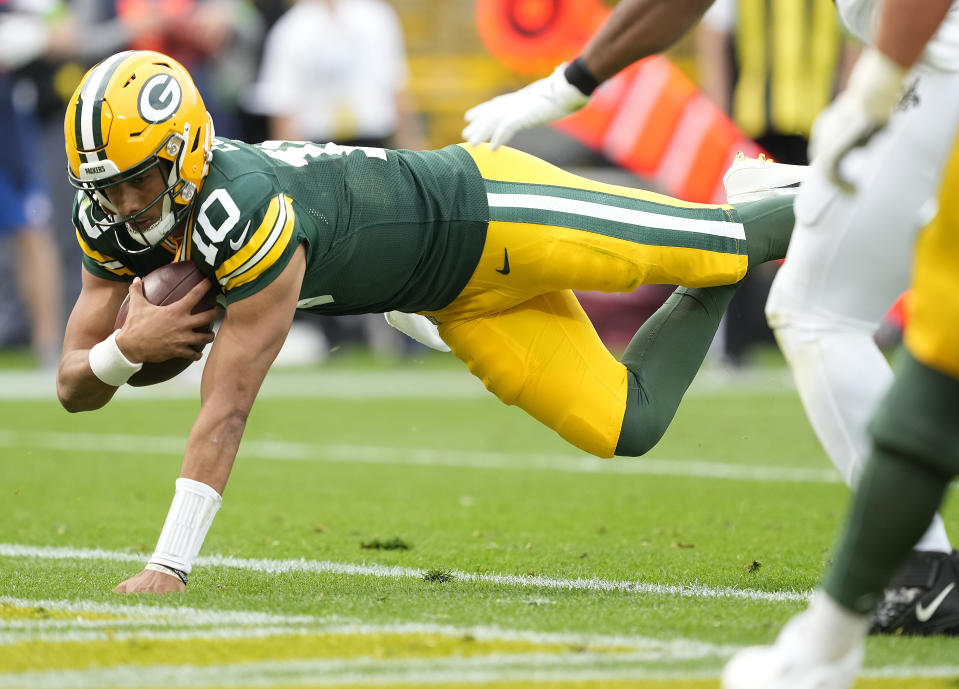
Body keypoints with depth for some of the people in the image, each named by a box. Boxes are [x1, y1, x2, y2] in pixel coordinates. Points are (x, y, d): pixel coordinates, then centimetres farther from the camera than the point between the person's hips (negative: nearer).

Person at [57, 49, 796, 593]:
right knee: (629, 426, 10)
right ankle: (717, 286, 33)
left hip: (485, 212, -7)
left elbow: (227, 410, -37)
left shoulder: (243, 212, -38)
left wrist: (170, 564, -37)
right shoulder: (113, 222, -13)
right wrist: (128, 346, -31)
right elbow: (75, 388, -7)